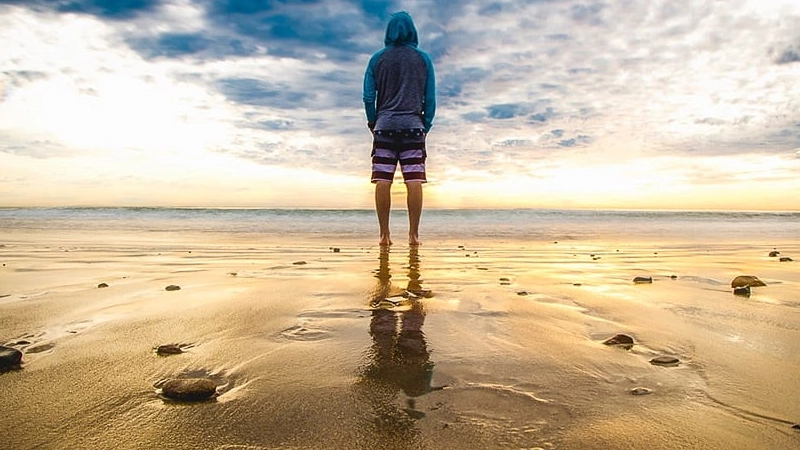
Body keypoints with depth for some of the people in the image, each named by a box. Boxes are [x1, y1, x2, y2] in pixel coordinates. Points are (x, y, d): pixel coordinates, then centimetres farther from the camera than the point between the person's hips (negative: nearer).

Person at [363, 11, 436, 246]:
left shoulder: (378, 58, 8)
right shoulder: (423, 59, 8)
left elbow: (368, 97, 4)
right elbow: (430, 98, 6)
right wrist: (426, 126, 15)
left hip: (385, 125, 0)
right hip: (413, 125, 0)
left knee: (383, 181, -2)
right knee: (414, 181, -4)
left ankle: (384, 234, -3)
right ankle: (413, 234, -6)